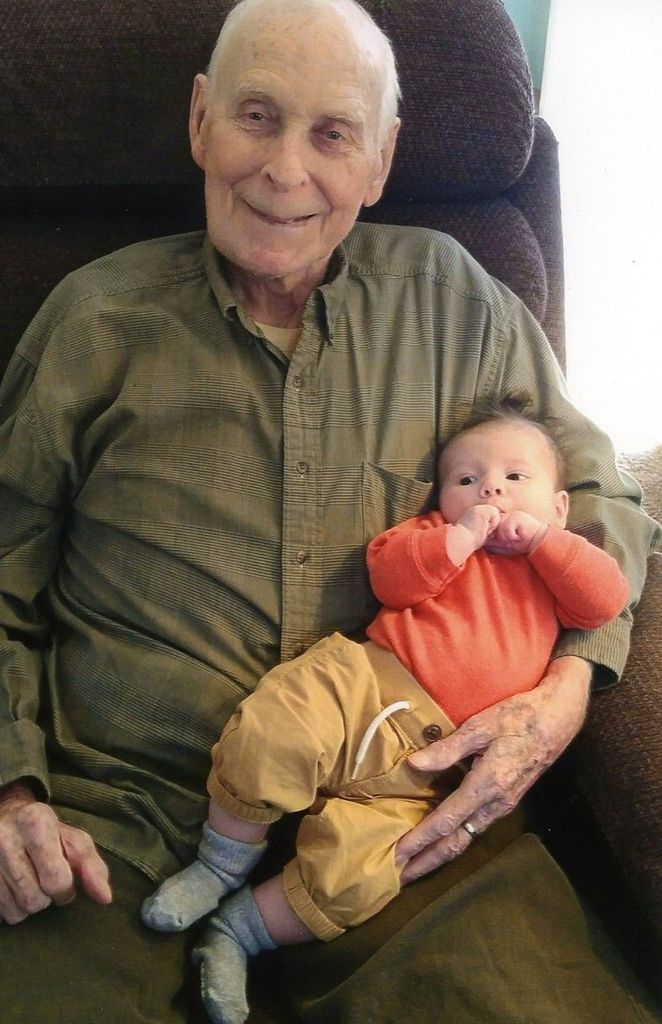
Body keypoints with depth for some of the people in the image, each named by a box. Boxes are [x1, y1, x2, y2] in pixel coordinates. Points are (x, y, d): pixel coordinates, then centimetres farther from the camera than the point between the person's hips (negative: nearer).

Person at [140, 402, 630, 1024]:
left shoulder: (553, 566, 22)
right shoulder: (437, 534, 20)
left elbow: (608, 598, 3)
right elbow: (388, 574, 1)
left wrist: (542, 536, -2)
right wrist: (462, 537, -6)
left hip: (423, 764, 0)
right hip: (365, 684, 0)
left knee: (349, 878, -21)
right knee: (268, 738, -30)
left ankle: (237, 930, 3)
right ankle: (221, 866, -3)